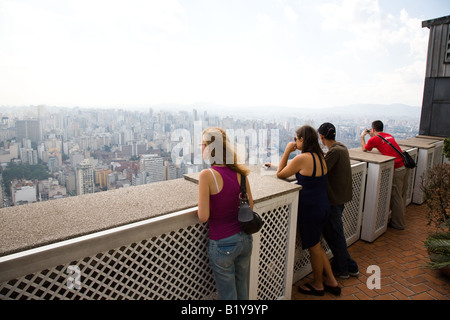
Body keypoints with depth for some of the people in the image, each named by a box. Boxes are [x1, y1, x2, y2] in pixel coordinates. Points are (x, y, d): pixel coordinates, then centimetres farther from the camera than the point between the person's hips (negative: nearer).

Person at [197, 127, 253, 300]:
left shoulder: (207, 175, -19)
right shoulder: (239, 171, -3)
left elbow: (203, 216, -19)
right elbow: (250, 206, 4)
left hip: (223, 244, -5)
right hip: (245, 239, 5)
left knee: (228, 294, 16)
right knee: (243, 290, 25)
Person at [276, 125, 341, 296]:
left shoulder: (302, 158, -21)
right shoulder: (319, 156, 5)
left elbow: (280, 174, -10)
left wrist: (287, 151, -8)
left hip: (311, 209, -8)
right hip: (323, 206, 8)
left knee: (314, 248, 11)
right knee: (316, 245, 24)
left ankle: (318, 286, 32)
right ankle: (331, 282, 33)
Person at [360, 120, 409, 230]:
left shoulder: (374, 139, -4)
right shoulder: (389, 136, 16)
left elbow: (364, 149, 13)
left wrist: (362, 136, 23)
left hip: (397, 169, -8)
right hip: (405, 166, 8)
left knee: (396, 197, 2)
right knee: (402, 195, 18)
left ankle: (398, 224, 12)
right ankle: (400, 218, 33)